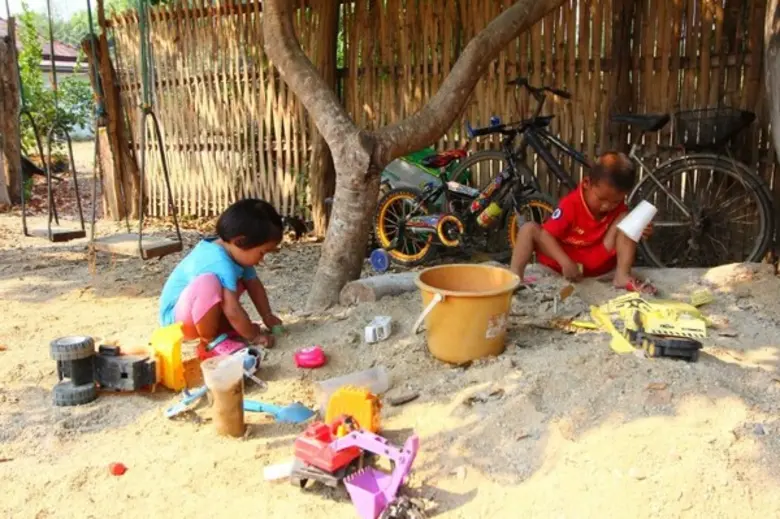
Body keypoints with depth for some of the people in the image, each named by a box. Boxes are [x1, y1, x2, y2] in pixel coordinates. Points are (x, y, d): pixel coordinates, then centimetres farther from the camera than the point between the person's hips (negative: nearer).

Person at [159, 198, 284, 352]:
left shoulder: (235, 252, -4)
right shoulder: (220, 264, -32)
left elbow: (255, 286, 8)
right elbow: (232, 311, -33)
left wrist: (268, 317, 7)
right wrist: (254, 336, -22)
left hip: (201, 313, 10)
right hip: (177, 318, -10)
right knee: (209, 283, -36)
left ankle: (214, 330, 1)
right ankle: (210, 341, -15)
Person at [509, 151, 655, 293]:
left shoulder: (619, 209, -6)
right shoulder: (571, 204, -21)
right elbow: (546, 234, -25)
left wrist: (640, 231, -19)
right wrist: (566, 262, -36)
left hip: (596, 261, 3)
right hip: (564, 258, -3)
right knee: (530, 228, -23)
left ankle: (623, 275, -23)